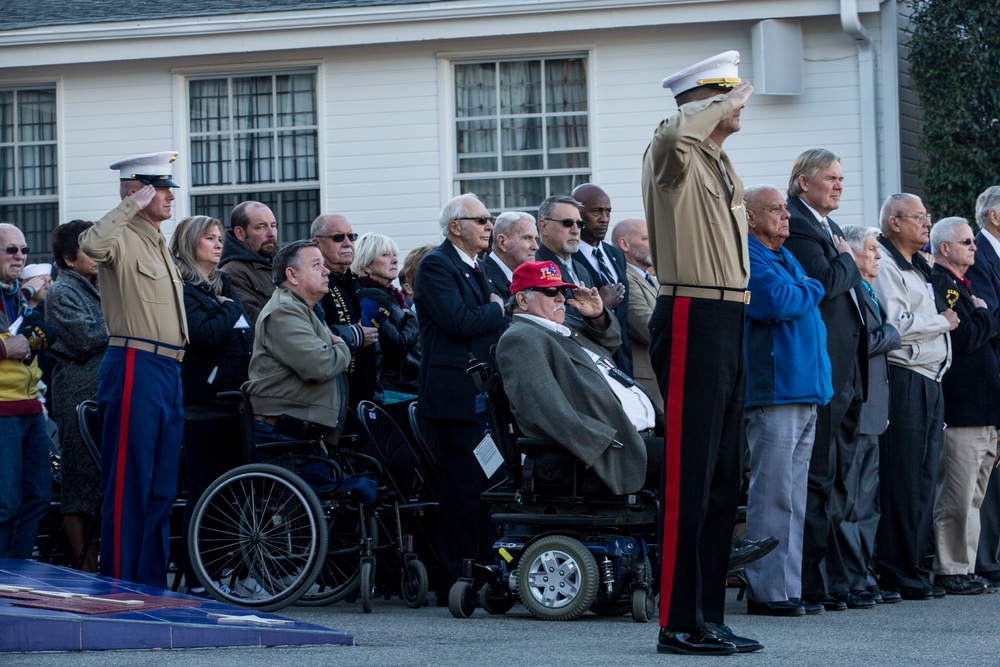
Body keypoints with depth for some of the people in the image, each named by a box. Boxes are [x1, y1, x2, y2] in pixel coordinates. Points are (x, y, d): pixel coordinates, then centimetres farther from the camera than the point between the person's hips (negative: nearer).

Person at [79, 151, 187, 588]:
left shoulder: (159, 245, 21)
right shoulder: (122, 239, -8)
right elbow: (92, 244, -33)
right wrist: (134, 204, -23)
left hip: (168, 372, 9)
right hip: (135, 369, -9)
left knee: (161, 489, 12)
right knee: (128, 486, -8)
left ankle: (152, 587, 19)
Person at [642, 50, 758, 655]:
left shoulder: (723, 165, 20)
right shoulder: (674, 158, -10)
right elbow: (674, 135, -35)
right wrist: (723, 103, -19)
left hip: (729, 323, 10)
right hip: (693, 320, -10)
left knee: (722, 478, 12)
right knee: (690, 477, -9)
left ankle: (709, 616, 18)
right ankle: (679, 623, -7)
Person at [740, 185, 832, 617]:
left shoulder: (785, 258, 23)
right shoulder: (747, 259, -7)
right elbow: (777, 303, -20)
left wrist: (804, 292, 4)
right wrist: (813, 289, -3)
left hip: (804, 392, 10)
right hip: (773, 391, -10)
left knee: (794, 499, 10)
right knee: (773, 496, -9)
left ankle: (789, 588, 13)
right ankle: (767, 592, -8)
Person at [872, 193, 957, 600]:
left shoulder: (920, 269, 23)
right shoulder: (885, 266, -8)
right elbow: (895, 324, -18)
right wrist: (943, 321, -6)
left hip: (929, 383, 9)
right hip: (904, 381, -9)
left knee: (924, 479, 9)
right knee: (902, 483, -8)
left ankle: (915, 571, 13)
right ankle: (898, 577, -5)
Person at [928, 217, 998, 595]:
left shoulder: (963, 285, 22)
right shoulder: (940, 284, -11)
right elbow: (965, 339, -18)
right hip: (961, 409, -10)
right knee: (957, 497, -7)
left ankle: (964, 569, 15)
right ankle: (950, 572, -3)